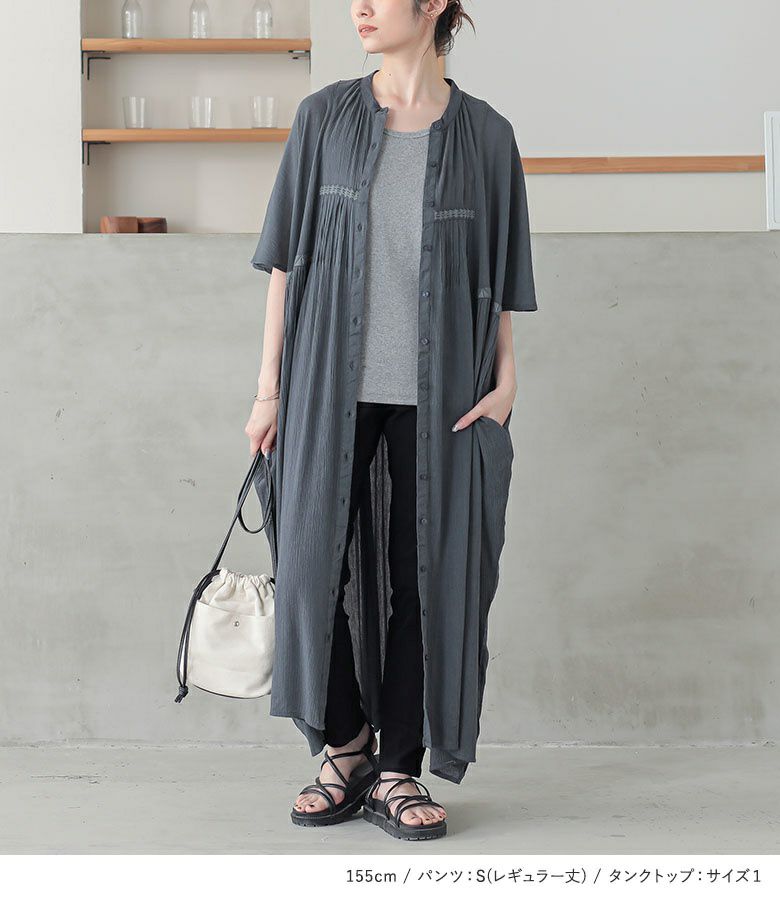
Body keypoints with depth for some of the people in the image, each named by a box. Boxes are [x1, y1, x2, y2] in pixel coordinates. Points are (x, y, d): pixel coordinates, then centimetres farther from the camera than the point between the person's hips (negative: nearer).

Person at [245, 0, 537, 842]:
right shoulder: (325, 117, 4)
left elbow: (500, 277, 8)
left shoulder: (485, 134, 4)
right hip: (333, 383, 1)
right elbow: (287, 256, 5)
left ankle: (398, 771, 12)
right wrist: (269, 386, 1)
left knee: (427, 573, 1)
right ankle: (345, 748, 18)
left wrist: (504, 384, -3)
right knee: (316, 558, -2)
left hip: (436, 392, 0)